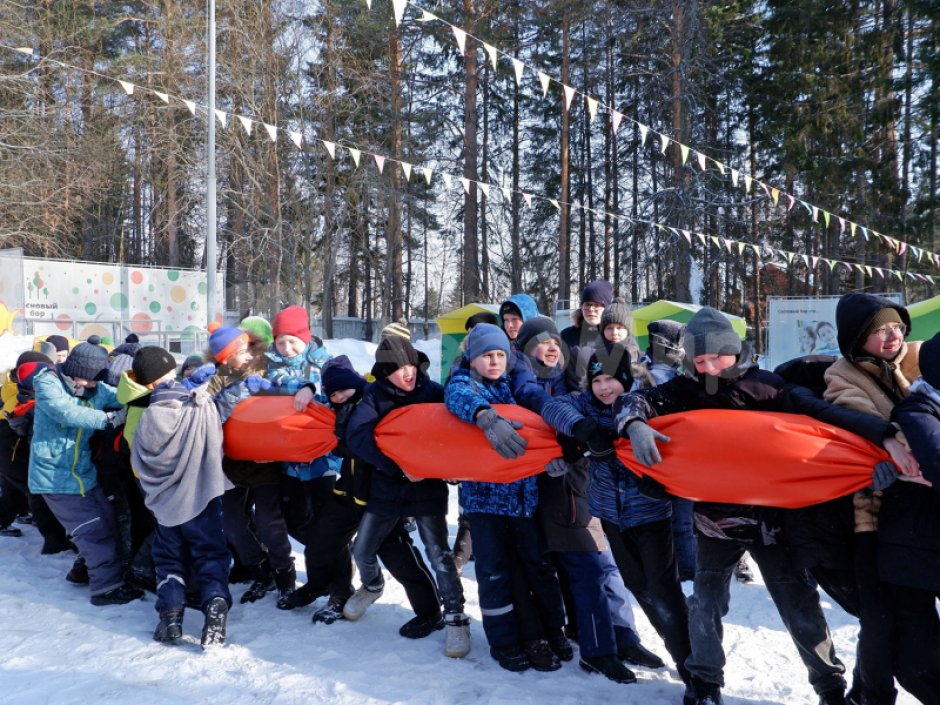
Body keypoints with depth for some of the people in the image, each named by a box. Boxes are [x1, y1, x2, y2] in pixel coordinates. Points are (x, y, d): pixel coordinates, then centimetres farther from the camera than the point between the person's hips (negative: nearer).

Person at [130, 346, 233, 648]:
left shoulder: (148, 418, -10)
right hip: (203, 497, -1)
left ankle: (170, 614, 7)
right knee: (210, 554, 6)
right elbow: (216, 445, -4)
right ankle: (215, 602, -14)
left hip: (166, 501, 1)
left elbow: (140, 462, 1)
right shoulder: (202, 405, -13)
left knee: (170, 558, 16)